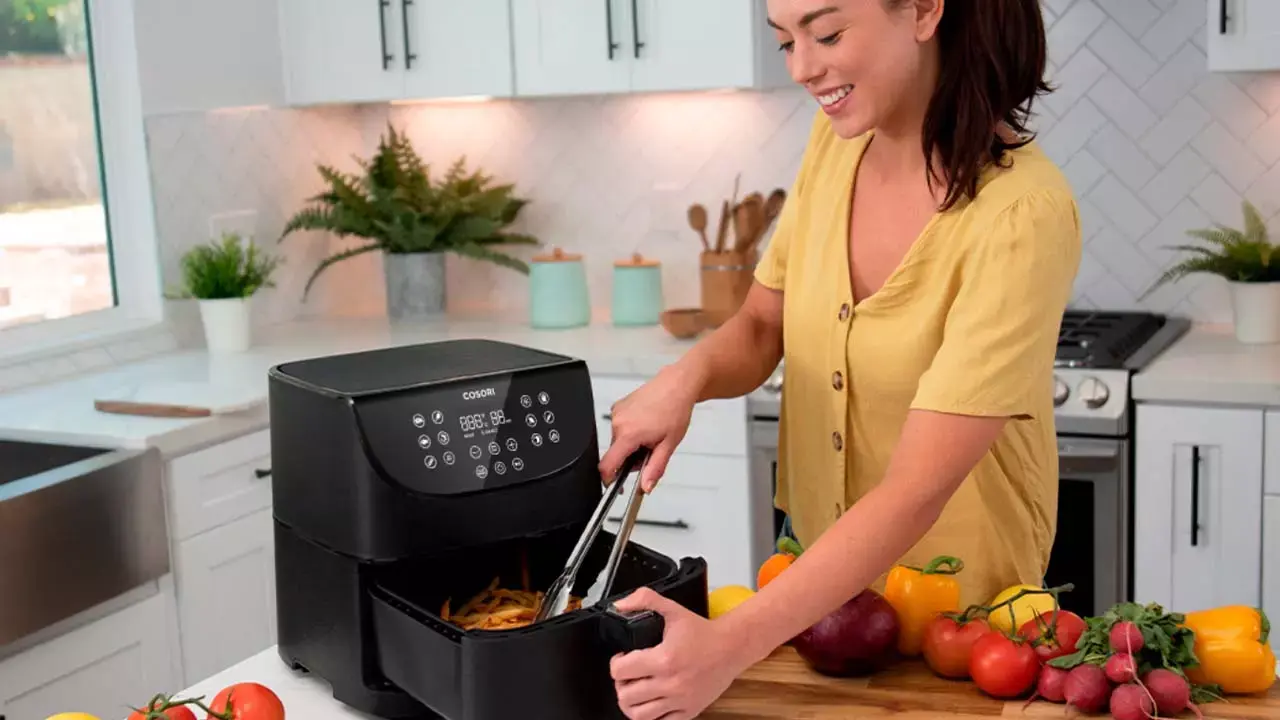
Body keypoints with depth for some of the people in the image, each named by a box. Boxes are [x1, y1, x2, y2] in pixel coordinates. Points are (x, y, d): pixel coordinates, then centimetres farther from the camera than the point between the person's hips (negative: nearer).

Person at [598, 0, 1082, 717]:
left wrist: (731, 644, -40)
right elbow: (760, 329, 3)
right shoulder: (836, 141, -7)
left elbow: (917, 490, -32)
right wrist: (687, 377, -20)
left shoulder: (1022, 212, -27)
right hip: (820, 581, 6)